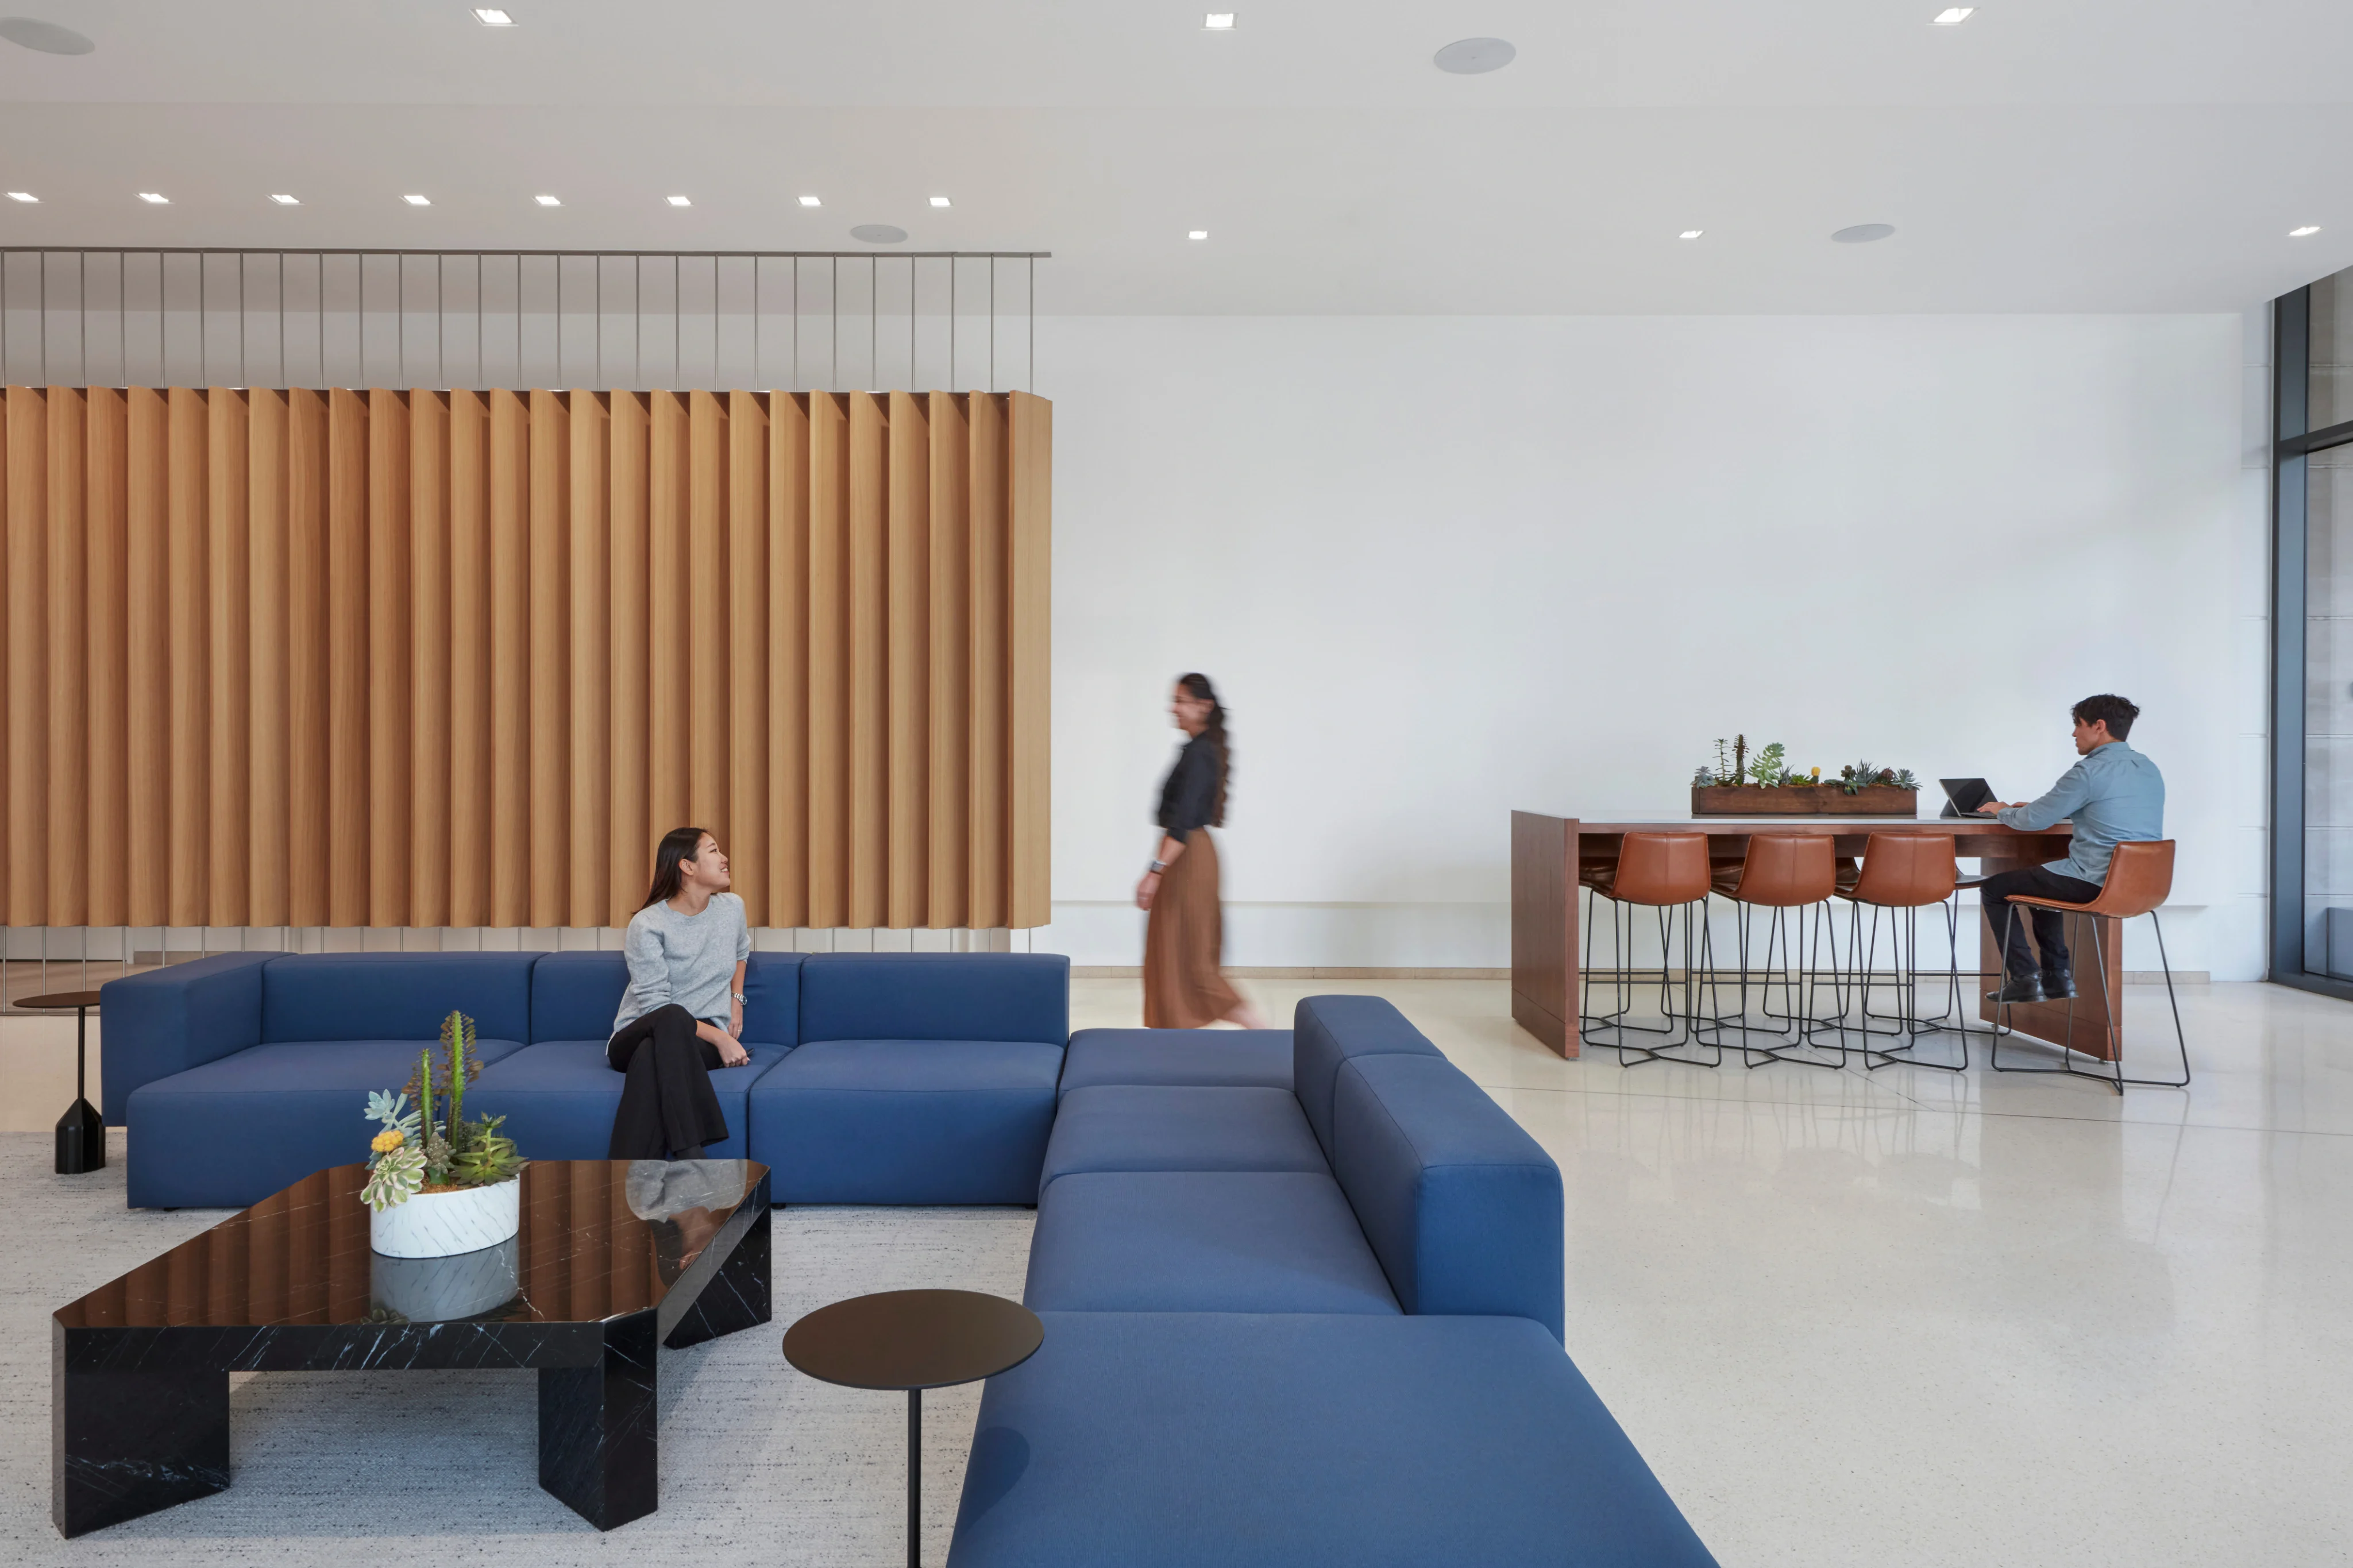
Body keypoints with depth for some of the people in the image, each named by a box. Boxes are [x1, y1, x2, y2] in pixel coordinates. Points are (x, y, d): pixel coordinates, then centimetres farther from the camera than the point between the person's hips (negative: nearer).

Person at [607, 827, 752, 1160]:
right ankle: (689, 1157, -48)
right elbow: (657, 1006, -15)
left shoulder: (732, 908, 7)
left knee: (652, 1057, -35)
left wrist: (736, 999, 16)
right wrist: (718, 1037, -22)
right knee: (673, 1019, -40)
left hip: (704, 1043, 3)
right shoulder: (647, 925, -10)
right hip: (637, 1038, -3)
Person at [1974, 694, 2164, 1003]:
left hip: (2094, 883, -9)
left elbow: (2034, 821, -12)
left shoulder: (2090, 771, -18)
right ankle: (2057, 976, 32)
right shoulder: (2150, 770, 10)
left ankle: (2025, 979, 8)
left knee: (1993, 888, 8)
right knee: (2042, 879, 34)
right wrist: (2036, 807, 24)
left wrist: (2003, 812, 10)